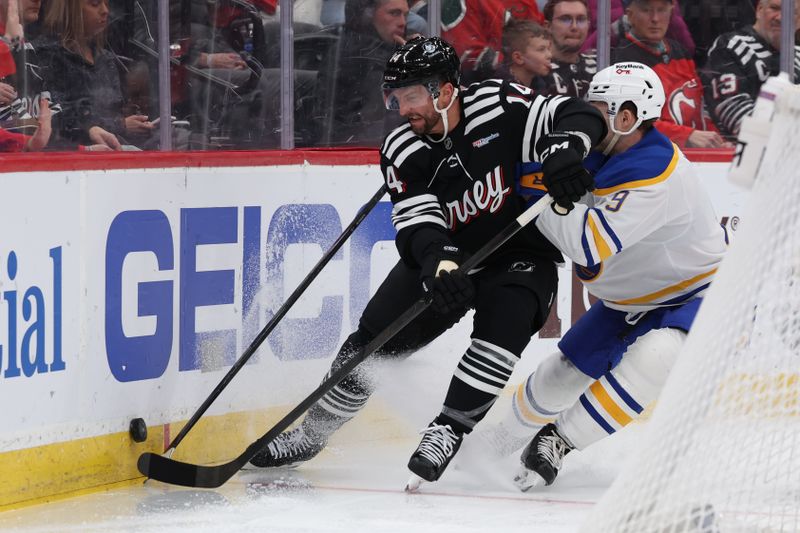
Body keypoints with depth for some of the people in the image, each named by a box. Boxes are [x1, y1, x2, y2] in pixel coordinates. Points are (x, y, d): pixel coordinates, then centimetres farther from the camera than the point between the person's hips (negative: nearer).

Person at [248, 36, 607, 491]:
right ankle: (311, 435, 16)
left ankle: (448, 429, -22)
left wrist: (562, 151, -45)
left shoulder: (499, 107, -20)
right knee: (375, 337, -1)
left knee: (505, 320, -32)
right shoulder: (403, 152, -13)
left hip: (521, 253, -3)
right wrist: (440, 266, -44)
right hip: (446, 255, 3)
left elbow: (579, 116, -23)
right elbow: (419, 225, -23)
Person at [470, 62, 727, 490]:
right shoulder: (605, 154, -7)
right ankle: (497, 443, 31)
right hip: (629, 299, 9)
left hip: (695, 294, -9)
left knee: (651, 359, -35)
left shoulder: (656, 175, -34)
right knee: (563, 371, 12)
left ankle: (559, 441, -26)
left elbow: (590, 244, -39)